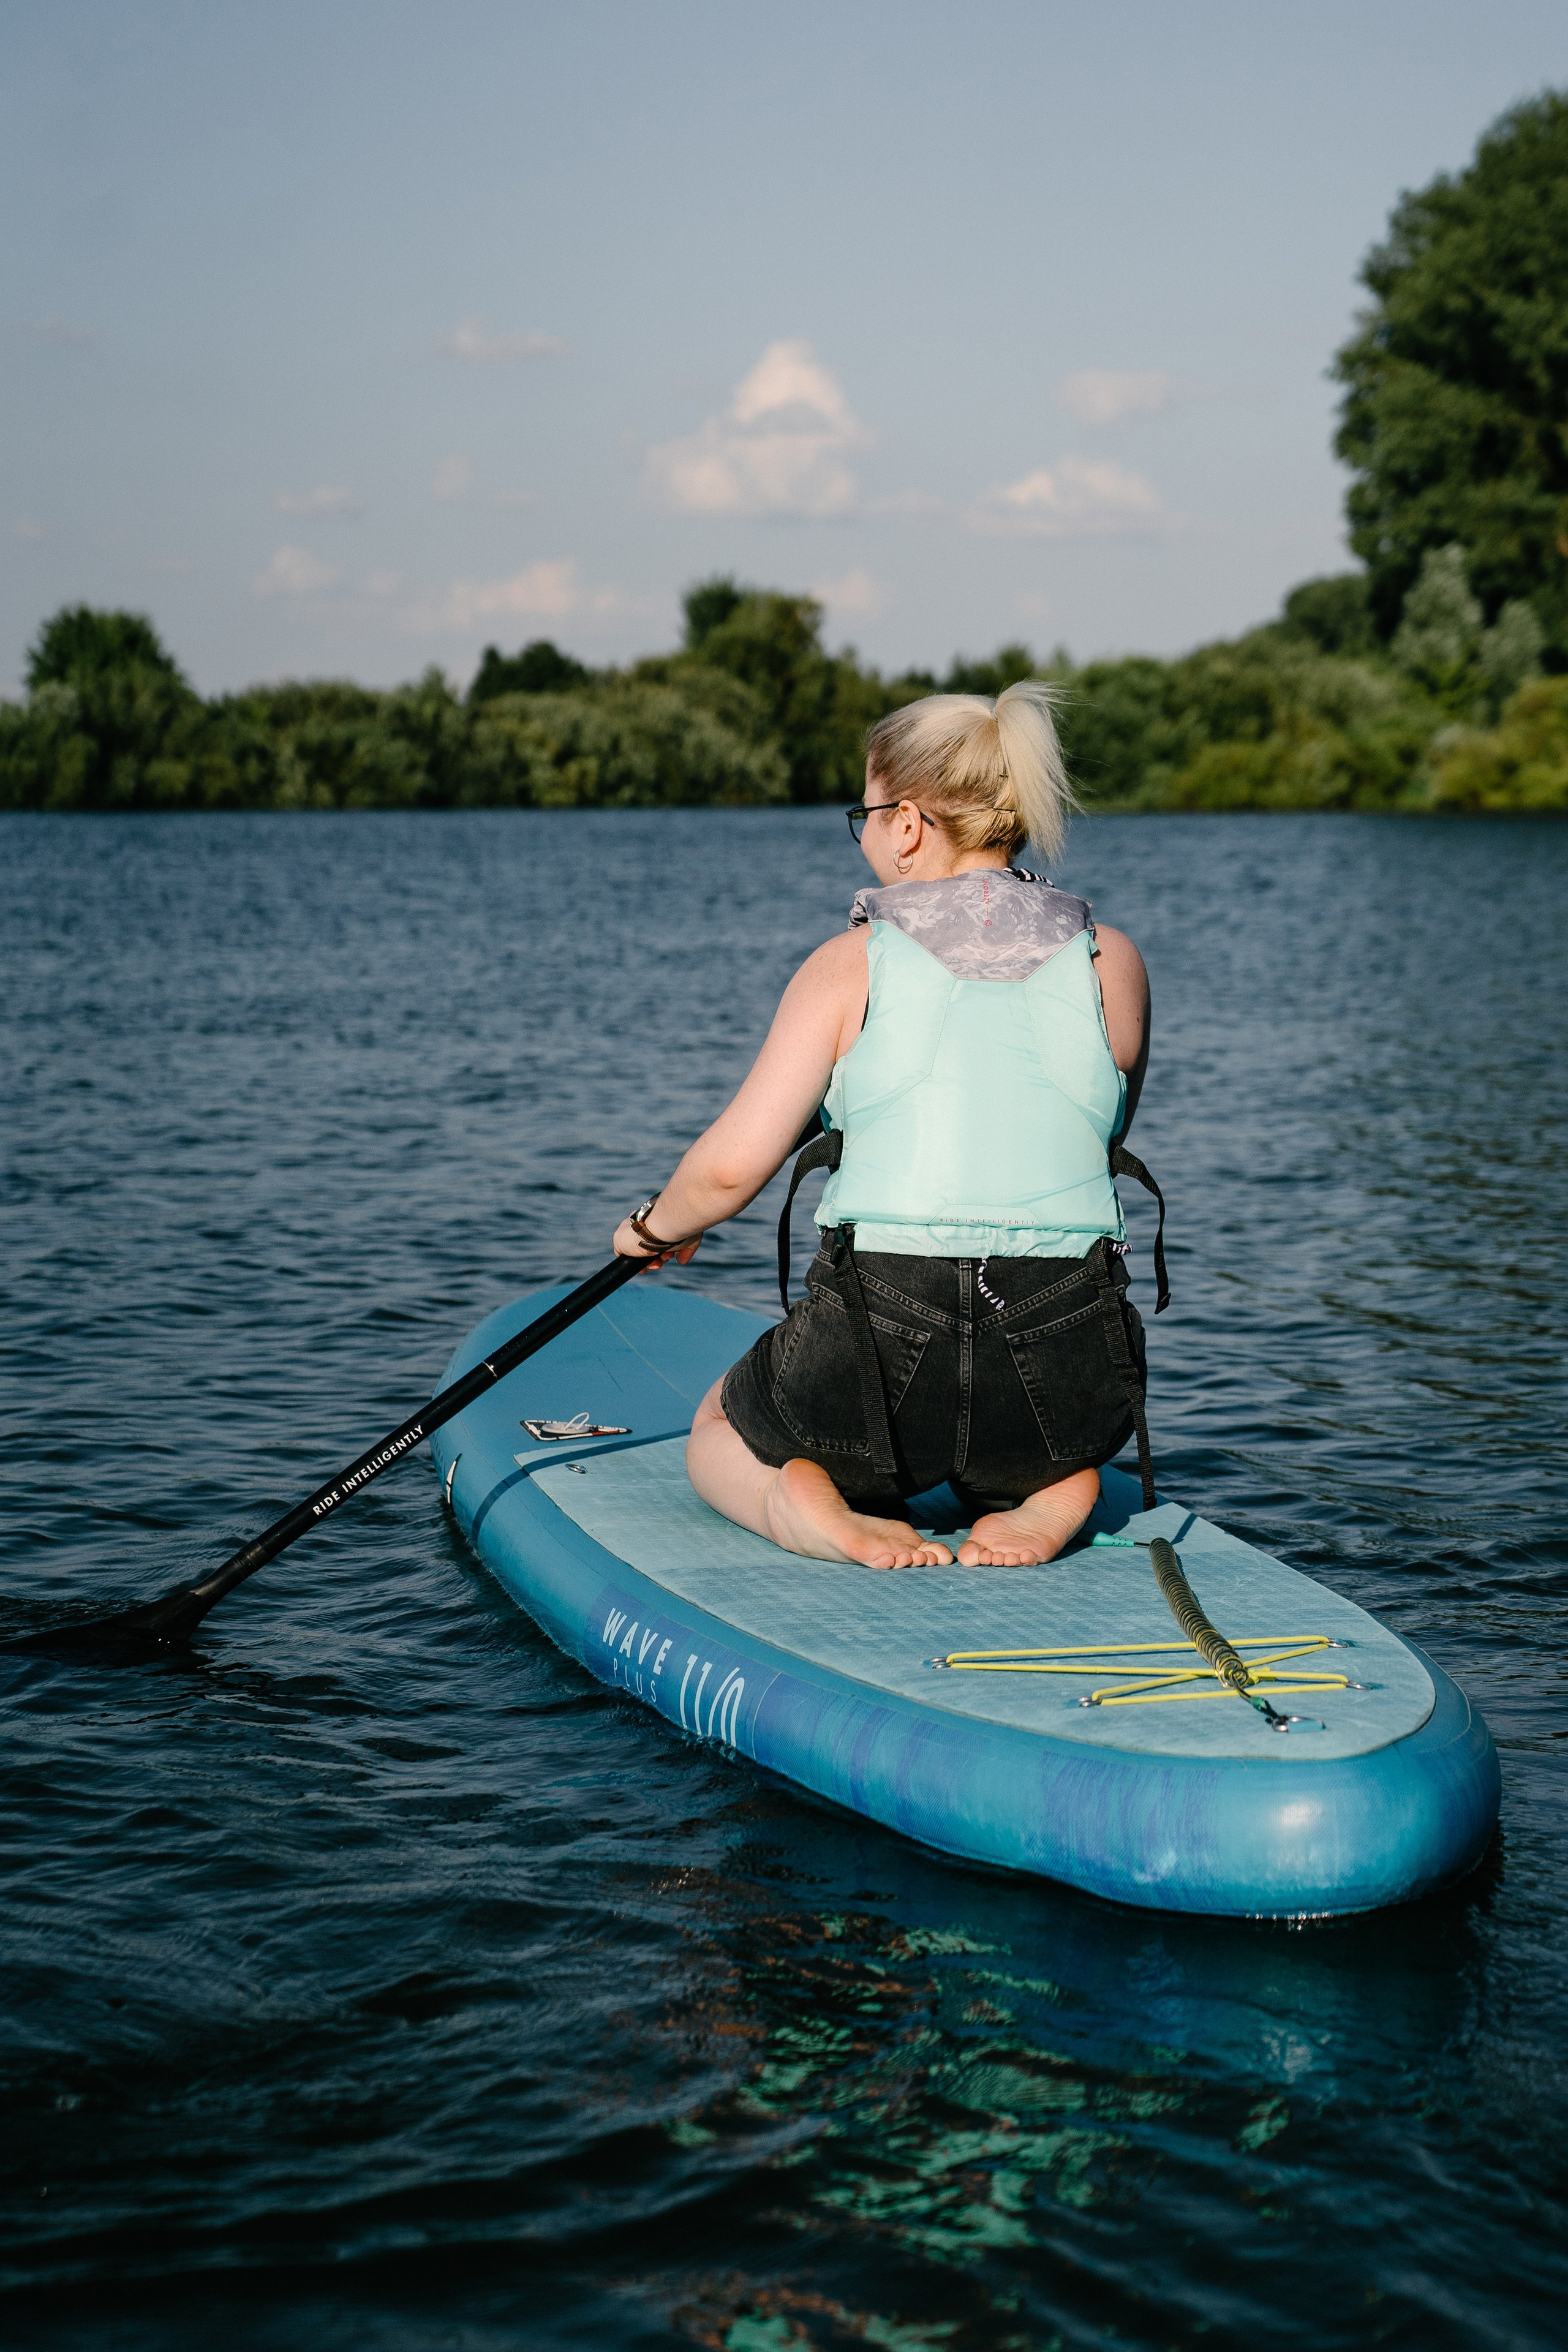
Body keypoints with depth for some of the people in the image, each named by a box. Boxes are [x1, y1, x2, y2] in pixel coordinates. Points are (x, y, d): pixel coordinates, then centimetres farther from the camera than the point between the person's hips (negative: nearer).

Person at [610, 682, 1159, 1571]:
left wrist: (659, 1225, 13)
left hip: (881, 1349, -2)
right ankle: (1044, 1490, 5)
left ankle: (808, 1505, -2)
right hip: (1069, 1358, 2)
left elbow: (732, 1166, -7)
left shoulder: (850, 966, -3)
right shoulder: (1114, 963, 4)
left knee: (718, 1434, 32)